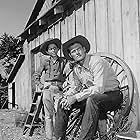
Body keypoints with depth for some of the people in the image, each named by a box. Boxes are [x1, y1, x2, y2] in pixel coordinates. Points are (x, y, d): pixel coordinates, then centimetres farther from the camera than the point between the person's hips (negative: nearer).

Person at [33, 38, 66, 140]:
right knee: (48, 115, 3)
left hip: (59, 89, -1)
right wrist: (40, 85, 5)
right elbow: (36, 75, 15)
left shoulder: (63, 61, 7)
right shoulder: (45, 61, 8)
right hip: (47, 89, 1)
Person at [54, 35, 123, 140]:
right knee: (63, 102, -2)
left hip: (112, 96, -7)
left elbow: (99, 88, -28)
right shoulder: (76, 68, 4)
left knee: (92, 99, -39)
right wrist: (69, 96, -9)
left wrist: (76, 97, -27)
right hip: (91, 96, 7)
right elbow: (79, 88, 13)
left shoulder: (97, 61, -20)